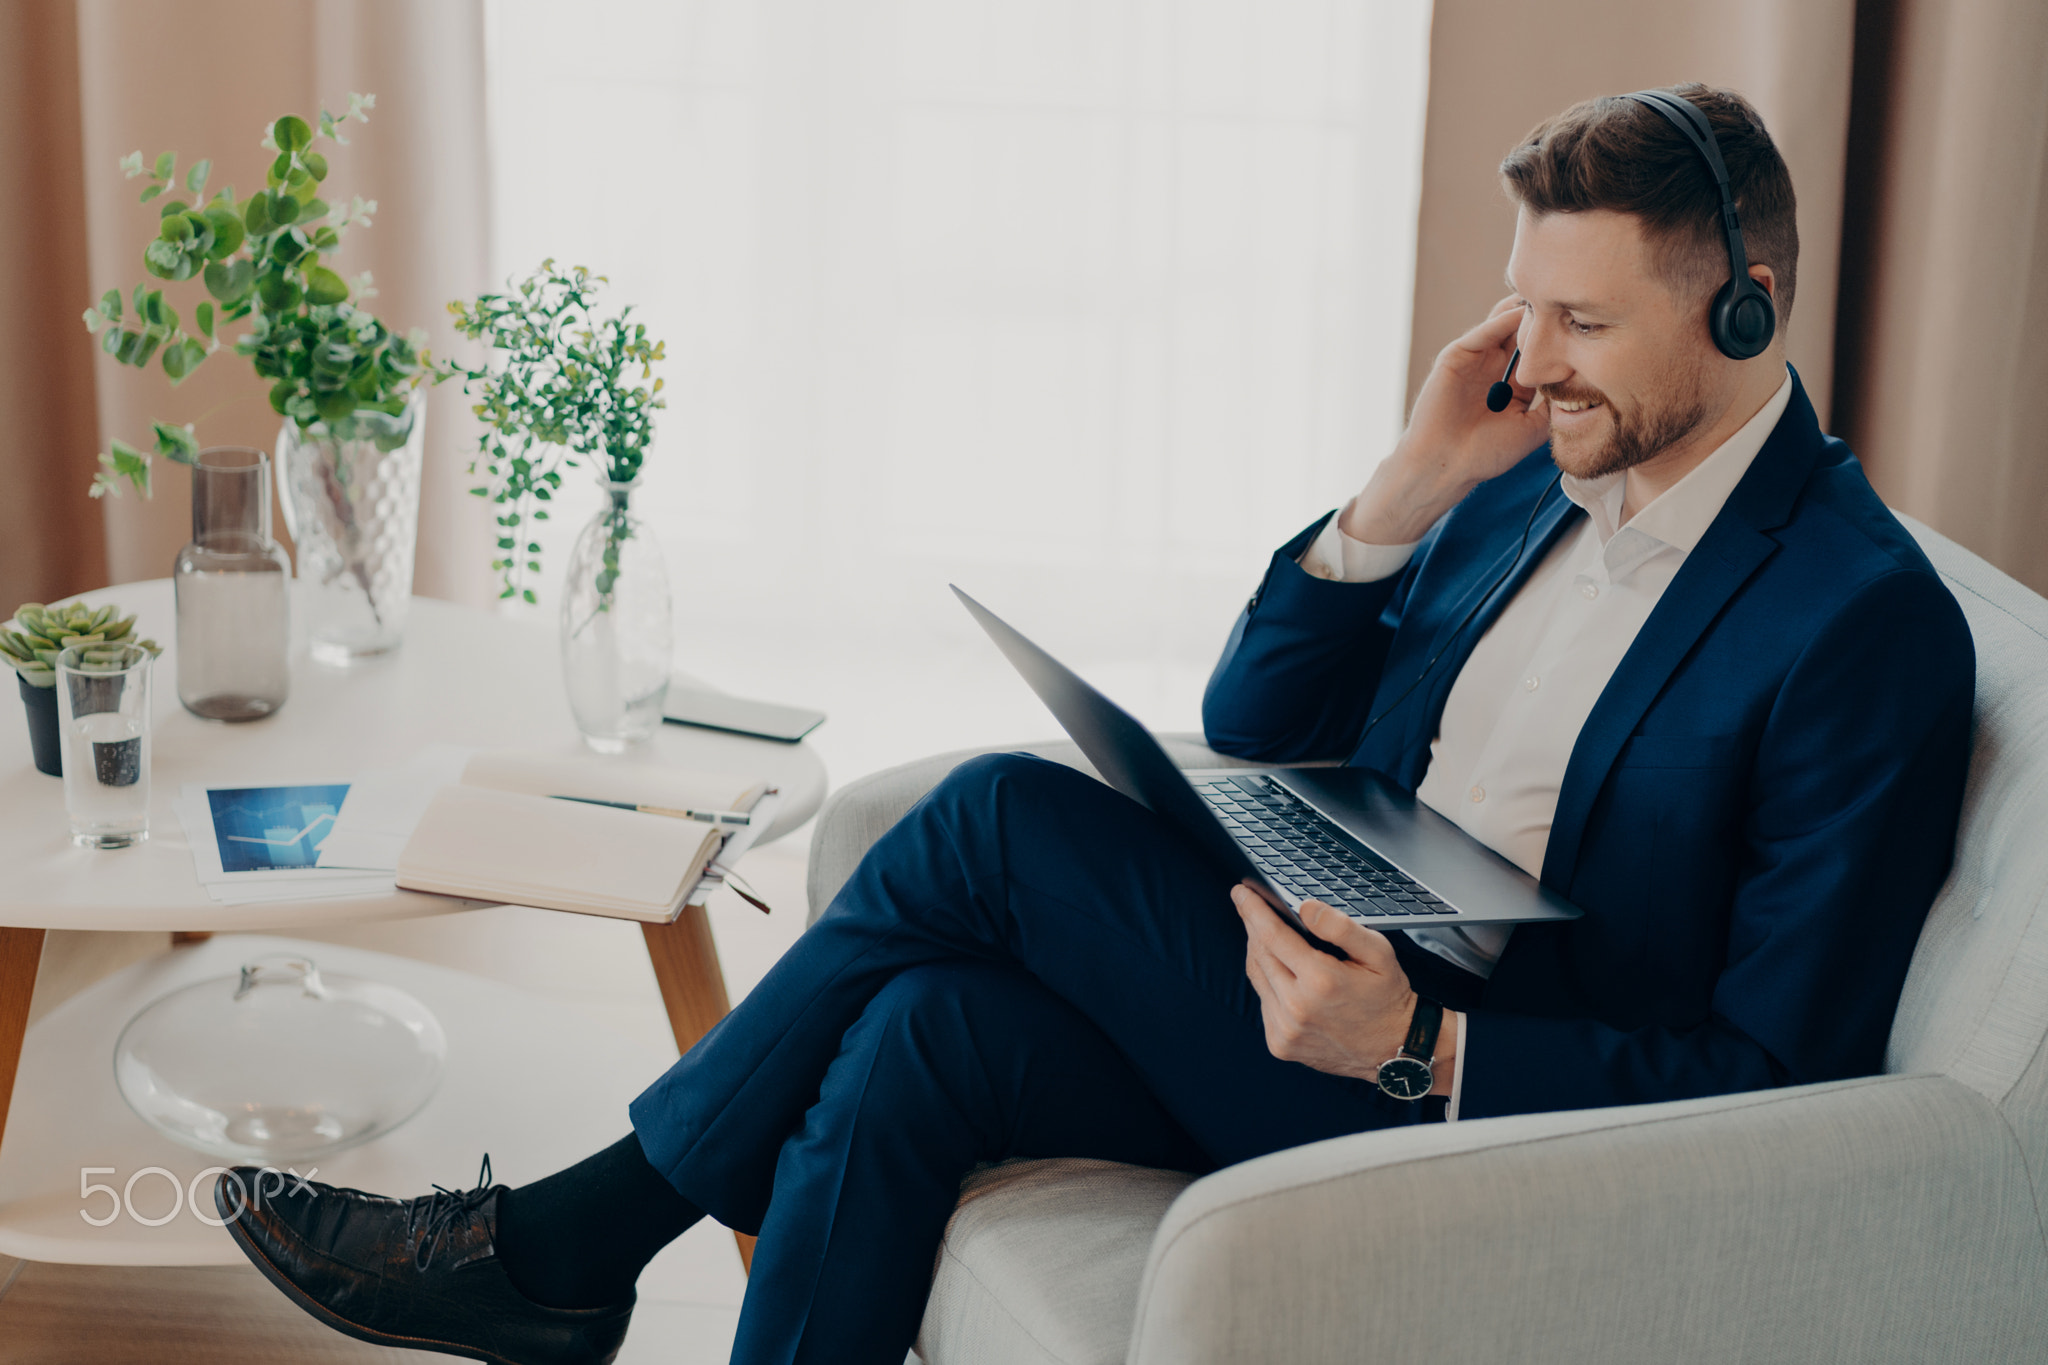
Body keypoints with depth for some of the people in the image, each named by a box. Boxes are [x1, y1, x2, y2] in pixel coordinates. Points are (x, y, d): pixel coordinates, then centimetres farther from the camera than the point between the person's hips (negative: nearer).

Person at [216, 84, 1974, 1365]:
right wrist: (1408, 488, -3)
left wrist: (1419, 1047, -26)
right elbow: (1252, 734, 11)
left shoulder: (1870, 624, -12)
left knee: (1002, 818, -19)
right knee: (917, 1036, -18)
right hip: (1327, 985, 8)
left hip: (1483, 1104, -8)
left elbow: (1776, 1069, -16)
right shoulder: (1534, 474, 11)